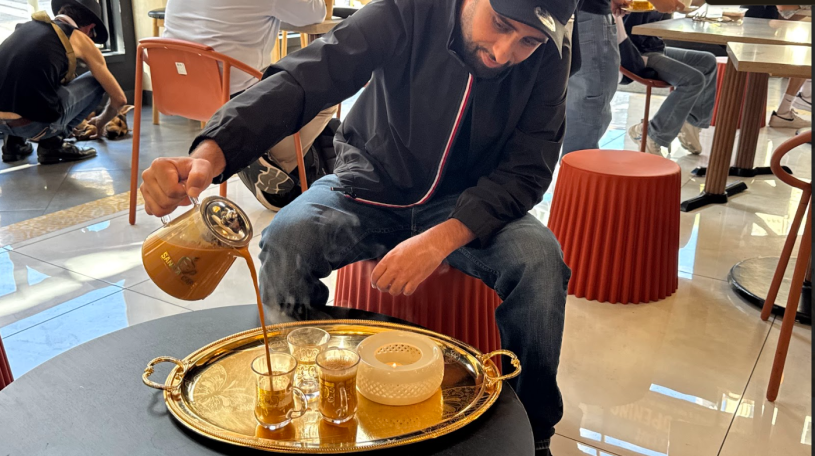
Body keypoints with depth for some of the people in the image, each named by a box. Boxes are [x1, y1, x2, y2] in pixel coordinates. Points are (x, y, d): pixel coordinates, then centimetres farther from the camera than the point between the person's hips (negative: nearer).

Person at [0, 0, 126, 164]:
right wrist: (100, 123, 38)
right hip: (32, 124, -6)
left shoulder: (27, 26, 25)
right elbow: (119, 98, 16)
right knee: (97, 81, 17)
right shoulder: (81, 39, 10)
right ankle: (51, 143, 8)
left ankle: (14, 141, 23)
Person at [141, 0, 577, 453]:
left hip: (468, 205, 1)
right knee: (285, 240, -27)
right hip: (373, 187, 0)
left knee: (539, 259, -28)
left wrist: (442, 238, -33)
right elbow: (303, 80, -31)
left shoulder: (548, 59, -16)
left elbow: (526, 169, -16)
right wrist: (210, 154, -48)